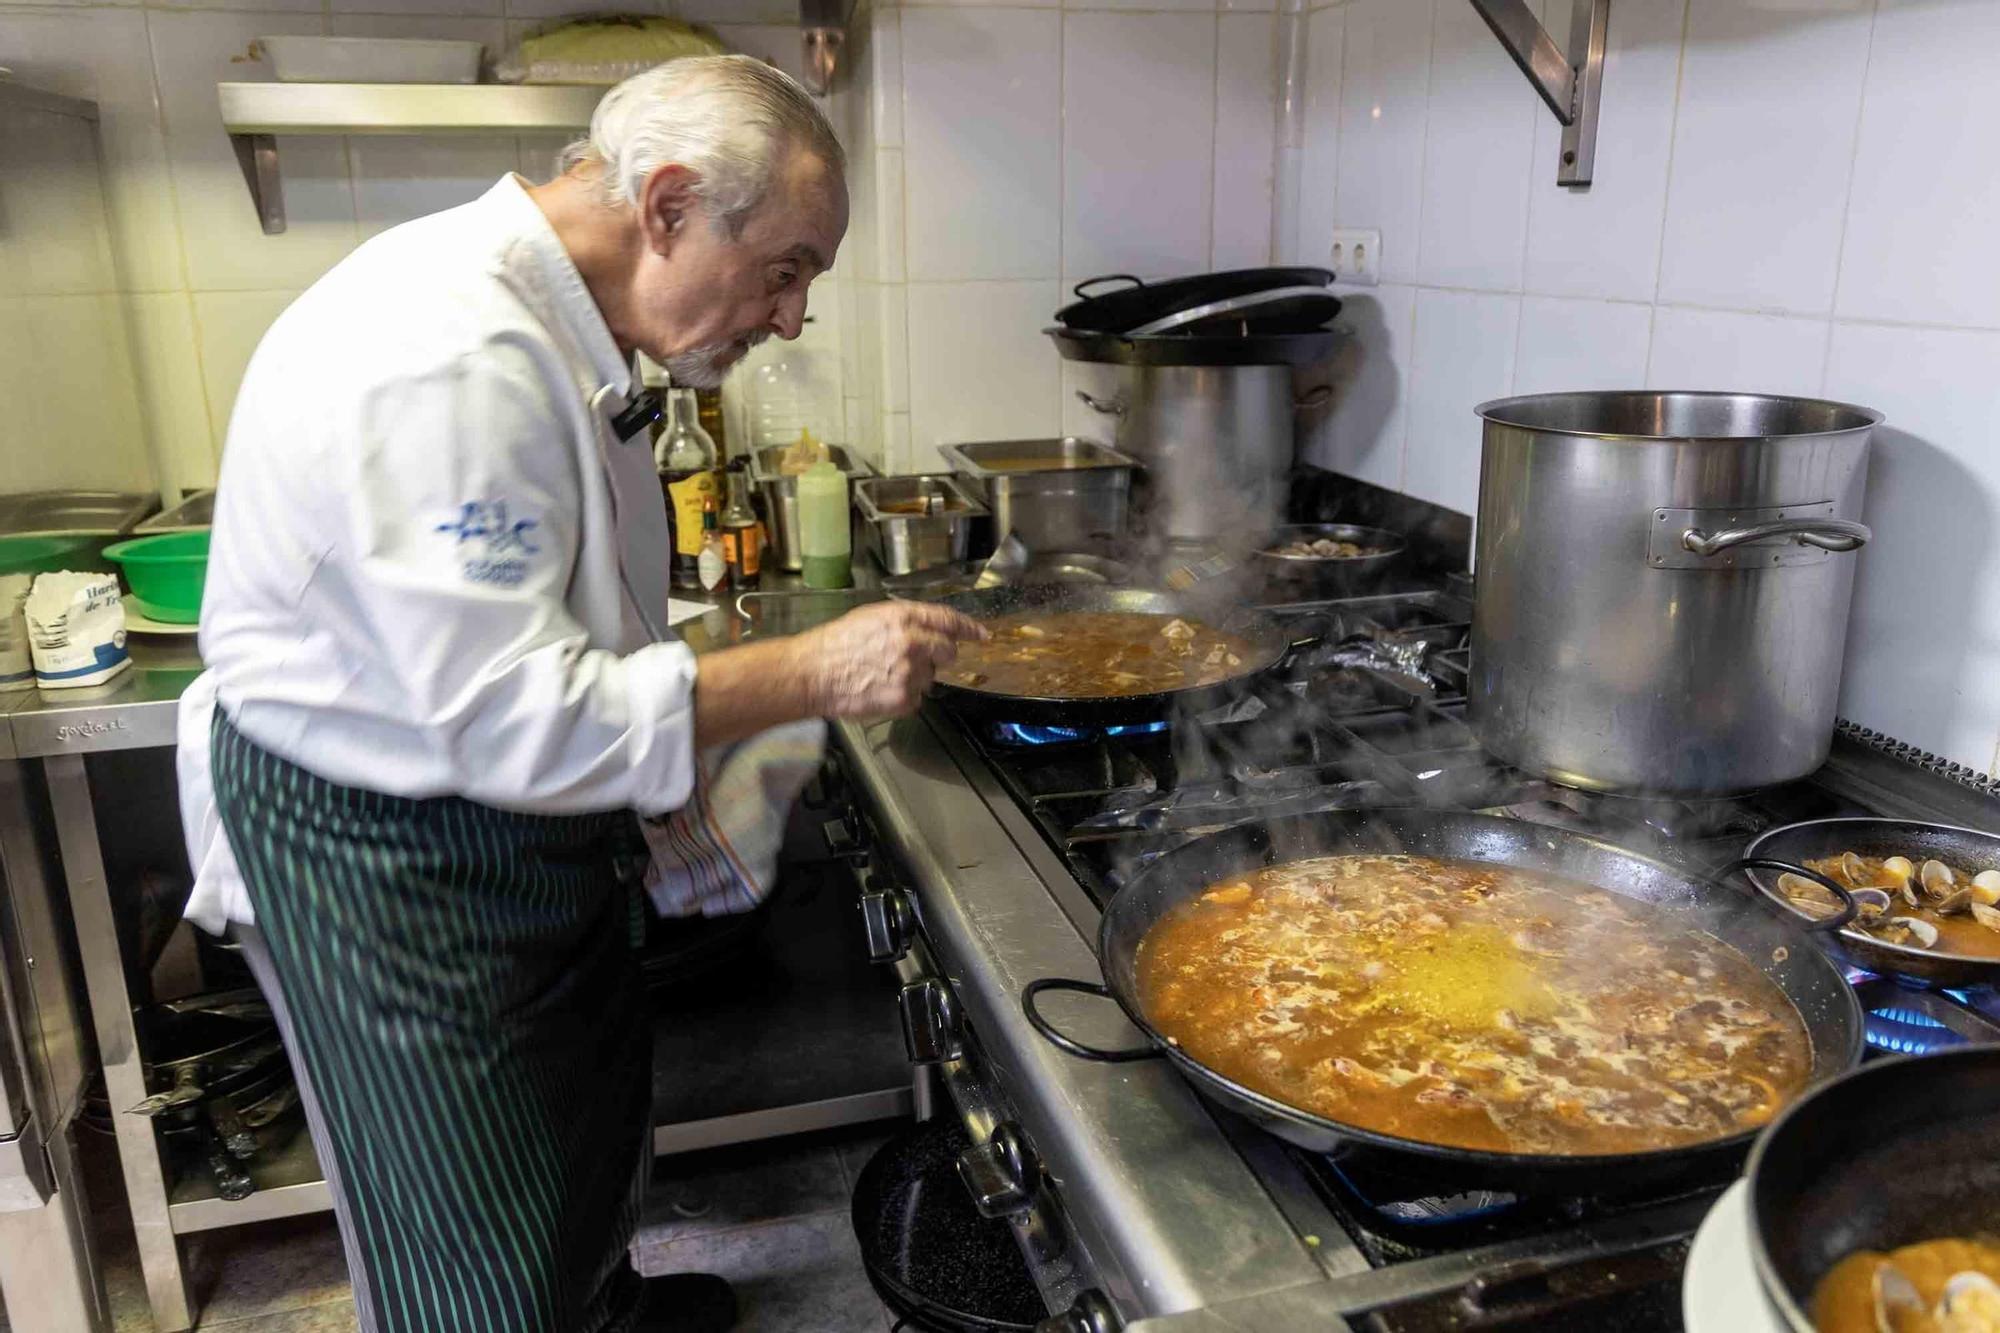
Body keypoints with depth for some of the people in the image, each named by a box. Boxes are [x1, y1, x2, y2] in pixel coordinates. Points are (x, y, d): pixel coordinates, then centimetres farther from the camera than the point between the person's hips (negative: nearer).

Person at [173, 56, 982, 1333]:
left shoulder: (545, 313, 4)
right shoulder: (448, 356, -30)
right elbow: (517, 724, -31)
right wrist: (814, 674, -27)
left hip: (502, 818, 10)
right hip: (375, 855, -10)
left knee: (596, 1096, 28)